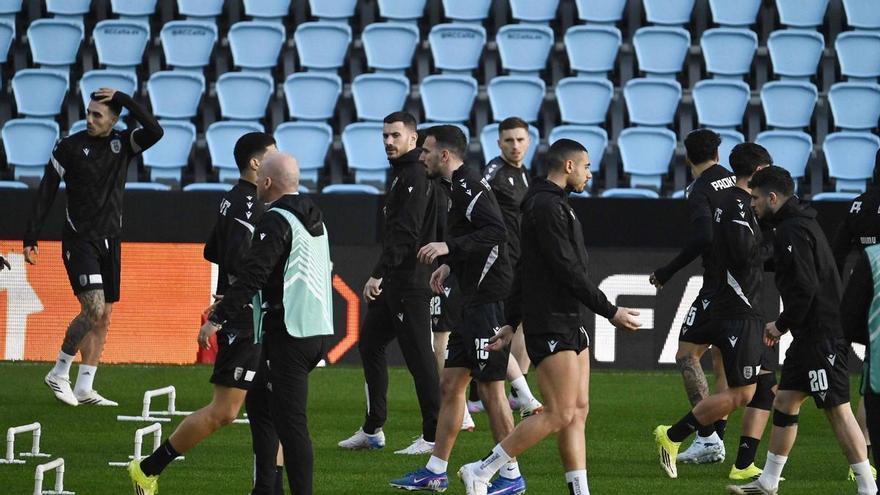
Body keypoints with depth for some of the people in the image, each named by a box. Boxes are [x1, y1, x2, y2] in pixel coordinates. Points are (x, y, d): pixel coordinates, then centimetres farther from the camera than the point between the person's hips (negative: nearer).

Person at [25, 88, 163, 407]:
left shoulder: (123, 144, 5)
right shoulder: (69, 147, -4)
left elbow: (155, 132, -13)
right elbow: (46, 192, -2)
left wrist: (123, 99, -14)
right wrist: (31, 238, -5)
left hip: (110, 242, 5)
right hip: (79, 240, -5)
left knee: (104, 316, 4)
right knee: (94, 309, -18)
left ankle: (84, 388, 8)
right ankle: (59, 374, -3)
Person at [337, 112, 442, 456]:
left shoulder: (415, 177, -15)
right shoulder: (401, 173, 18)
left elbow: (405, 234, -23)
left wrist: (379, 274, -26)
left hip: (410, 282, -11)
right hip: (393, 281, 11)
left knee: (418, 356, -7)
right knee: (370, 344, 14)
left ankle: (433, 436, -4)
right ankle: (372, 430, 20)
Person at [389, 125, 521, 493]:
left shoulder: (469, 187, -14)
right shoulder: (458, 187, 17)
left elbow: (496, 233, -27)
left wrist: (449, 247, -29)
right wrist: (449, 265, 18)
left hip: (489, 302, -11)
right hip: (472, 303, 11)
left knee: (491, 387, -6)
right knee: (450, 384, 12)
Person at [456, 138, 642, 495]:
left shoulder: (553, 204, 18)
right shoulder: (547, 206, -14)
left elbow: (524, 268, 21)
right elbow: (568, 271, -19)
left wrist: (512, 322, 22)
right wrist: (610, 311, -15)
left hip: (570, 325, 10)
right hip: (551, 328, -10)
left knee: (578, 411, 6)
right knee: (560, 414, -11)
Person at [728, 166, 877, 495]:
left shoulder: (792, 231, -16)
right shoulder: (799, 224, 17)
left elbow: (805, 287, -23)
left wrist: (782, 324, -10)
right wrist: (785, 323, 18)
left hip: (822, 336, -11)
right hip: (810, 334, 11)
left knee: (837, 409, -9)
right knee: (785, 401, 15)